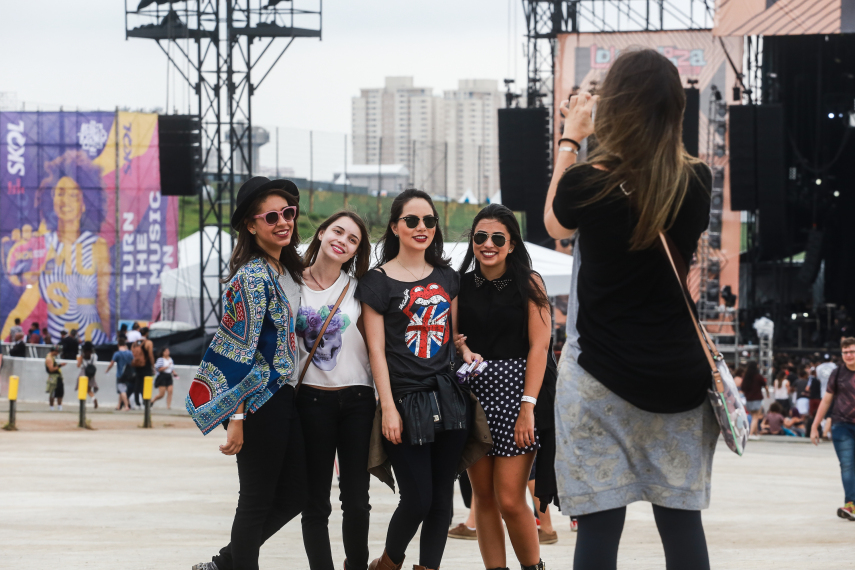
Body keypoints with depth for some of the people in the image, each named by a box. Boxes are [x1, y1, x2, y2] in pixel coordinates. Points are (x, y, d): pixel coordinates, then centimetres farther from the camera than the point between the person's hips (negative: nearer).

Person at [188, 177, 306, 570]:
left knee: (294, 493, 13)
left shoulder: (286, 271, 10)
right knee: (258, 499, -1)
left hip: (283, 397, 9)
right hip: (258, 402, -9)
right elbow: (240, 353, -20)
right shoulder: (253, 278, -17)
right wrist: (237, 419, -21)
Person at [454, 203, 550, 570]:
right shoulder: (461, 285, 9)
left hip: (515, 390, -4)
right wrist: (464, 350, -4)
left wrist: (528, 406, -14)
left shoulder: (528, 283, -1)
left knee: (510, 500, -9)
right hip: (472, 392, 4)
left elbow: (538, 346, -6)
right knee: (483, 497, 5)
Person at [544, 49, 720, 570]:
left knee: (600, 523, -2)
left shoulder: (587, 184, -12)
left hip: (604, 378, -3)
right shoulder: (698, 181, -4)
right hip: (680, 379, 3)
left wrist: (570, 141, 21)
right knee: (682, 519, 6)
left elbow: (555, 224, 12)